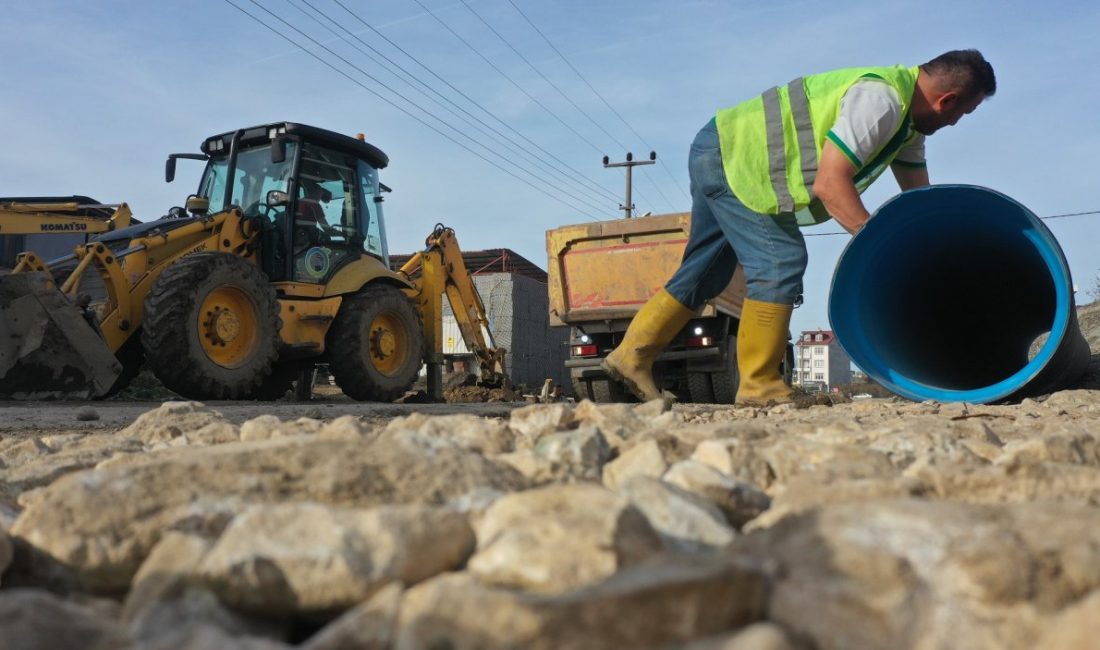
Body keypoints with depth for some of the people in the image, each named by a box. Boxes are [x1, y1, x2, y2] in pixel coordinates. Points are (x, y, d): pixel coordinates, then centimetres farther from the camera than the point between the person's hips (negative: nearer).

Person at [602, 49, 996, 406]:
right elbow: (829, 183, -29)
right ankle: (759, 386, -8)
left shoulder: (908, 117, 9)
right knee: (780, 261, -15)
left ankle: (632, 355, 17)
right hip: (729, 158, -10)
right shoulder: (881, 101, -23)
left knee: (707, 272, 12)